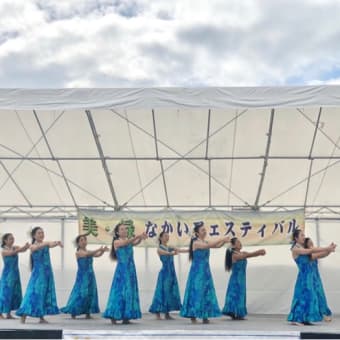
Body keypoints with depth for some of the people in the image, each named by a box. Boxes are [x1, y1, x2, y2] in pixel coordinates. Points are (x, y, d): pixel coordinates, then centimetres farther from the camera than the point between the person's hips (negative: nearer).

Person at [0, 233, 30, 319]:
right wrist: (23, 247, -42)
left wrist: (25, 247, -39)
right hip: (7, 274, -6)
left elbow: (22, 250, -15)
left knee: (15, 293, 6)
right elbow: (12, 253, -30)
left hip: (15, 274, 6)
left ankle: (8, 314, 14)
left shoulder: (15, 248, 4)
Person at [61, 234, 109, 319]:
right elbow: (86, 254, -25)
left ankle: (88, 313, 12)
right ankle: (73, 313, 1)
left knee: (90, 293, 5)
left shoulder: (89, 252, 10)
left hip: (90, 276, 6)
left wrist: (103, 251, -23)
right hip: (82, 276, -6)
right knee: (80, 294, -8)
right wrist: (98, 249, -32)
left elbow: (97, 255, -3)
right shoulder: (78, 252, -7)